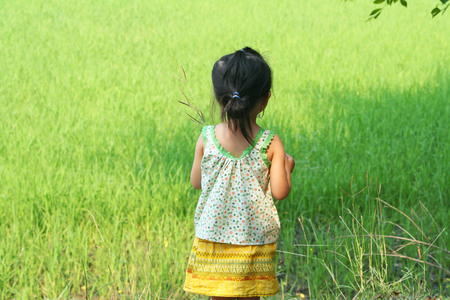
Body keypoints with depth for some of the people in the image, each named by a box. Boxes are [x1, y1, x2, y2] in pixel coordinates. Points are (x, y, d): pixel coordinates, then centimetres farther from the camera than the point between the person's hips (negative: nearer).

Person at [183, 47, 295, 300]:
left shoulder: (207, 139, -5)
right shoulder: (271, 144, -10)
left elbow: (196, 182, 5)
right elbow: (280, 191, -9)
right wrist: (287, 167, 10)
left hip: (212, 234, 1)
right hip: (255, 238, -1)